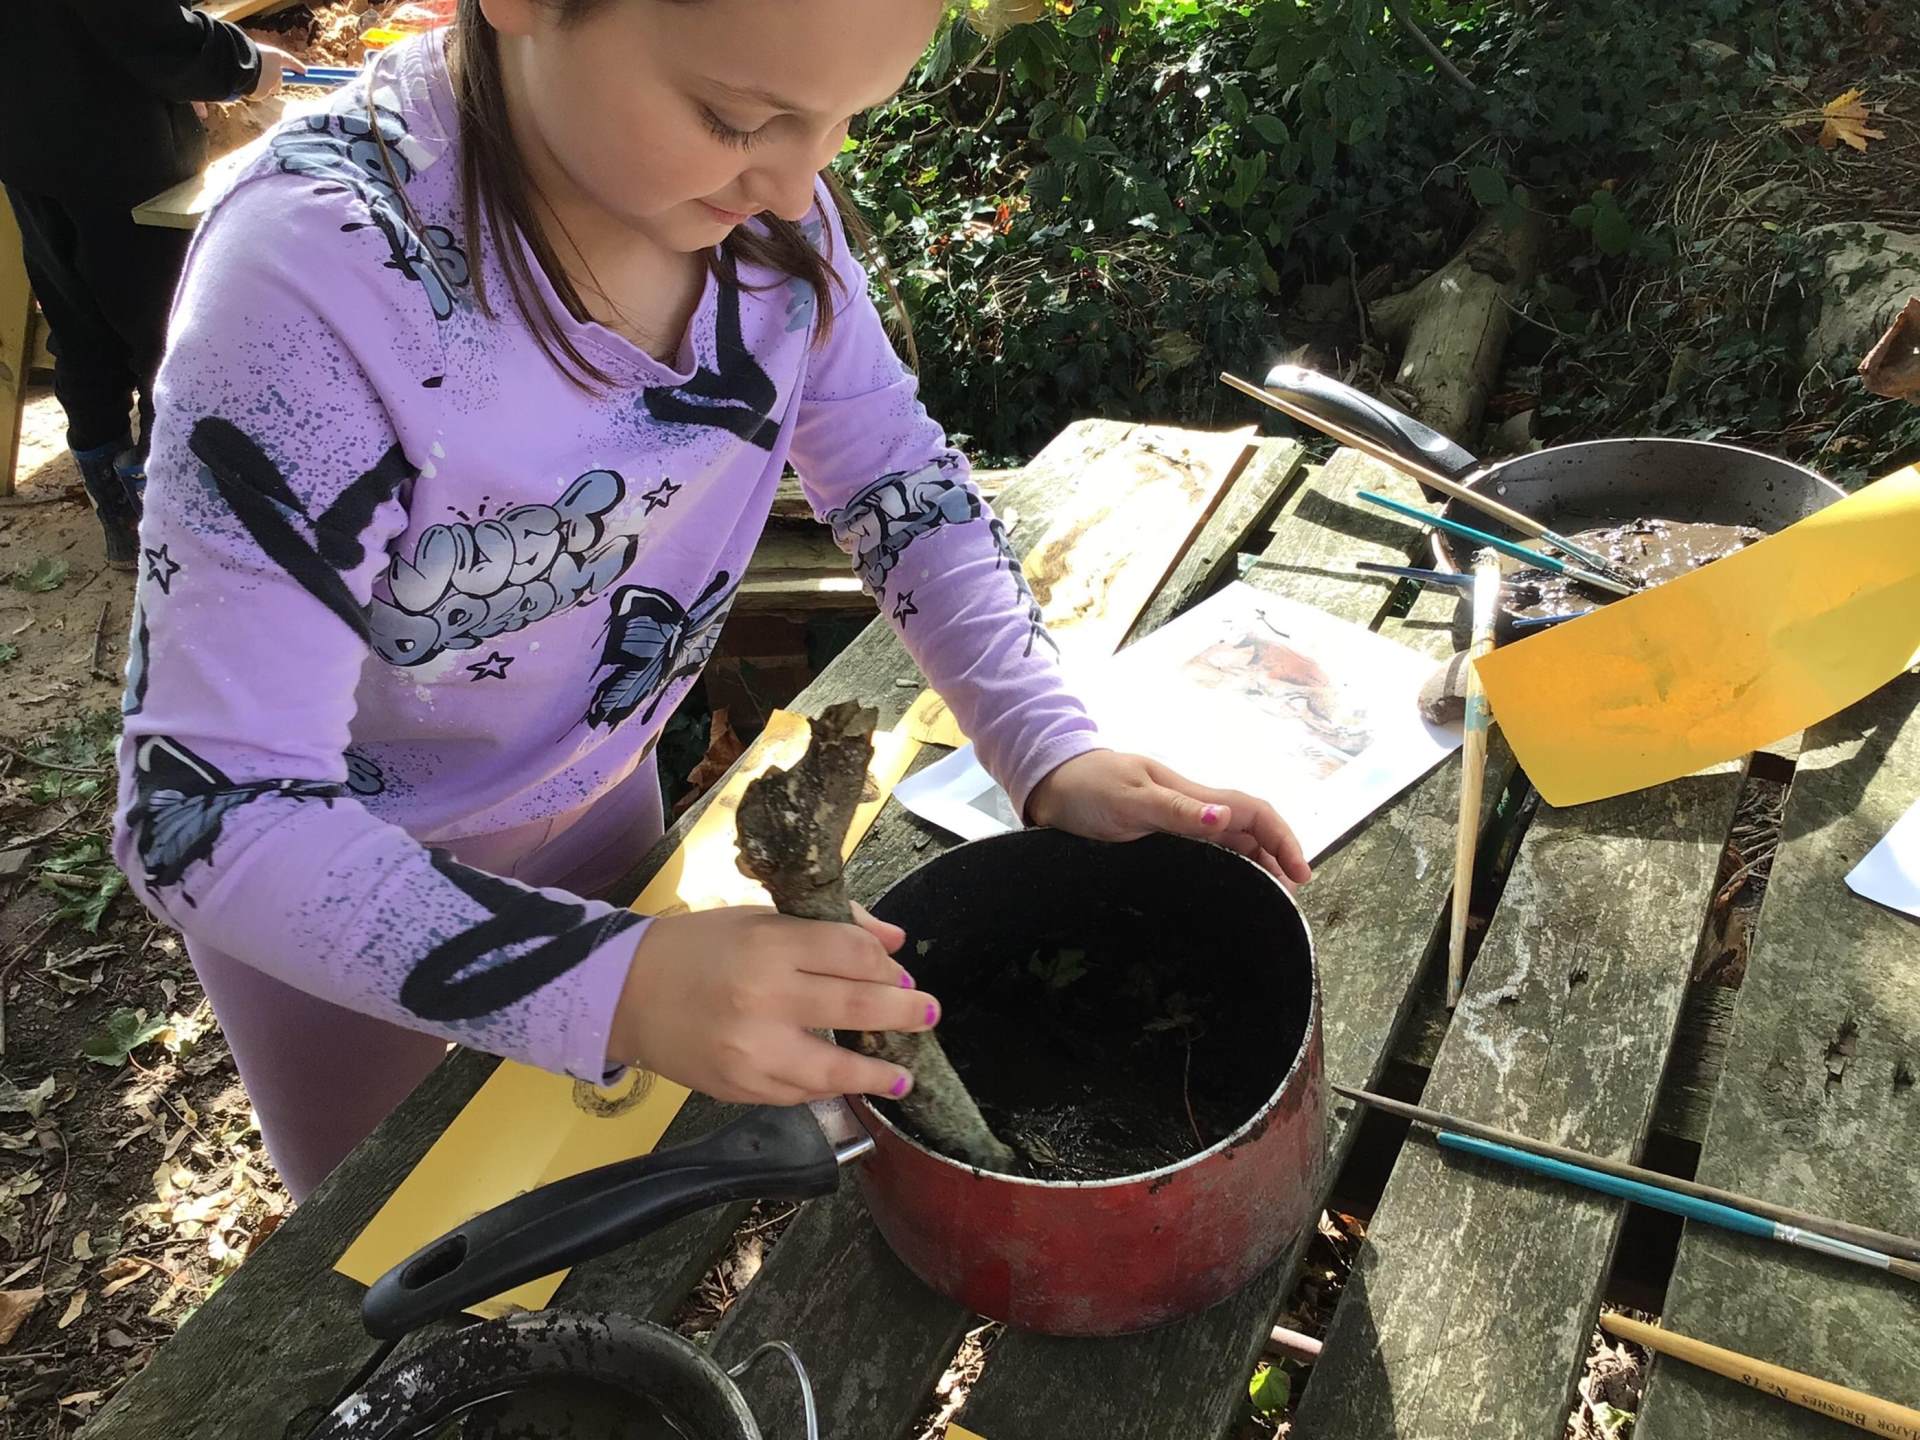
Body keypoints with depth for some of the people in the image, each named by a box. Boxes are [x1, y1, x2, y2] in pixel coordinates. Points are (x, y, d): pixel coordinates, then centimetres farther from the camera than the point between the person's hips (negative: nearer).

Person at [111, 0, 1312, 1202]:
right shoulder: (322, 272, -35)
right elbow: (210, 811, -35)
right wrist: (615, 984, -47)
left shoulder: (765, 200, -18)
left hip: (599, 781, 5)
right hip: (346, 879, -4)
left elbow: (898, 481, -7)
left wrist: (1054, 752, -22)